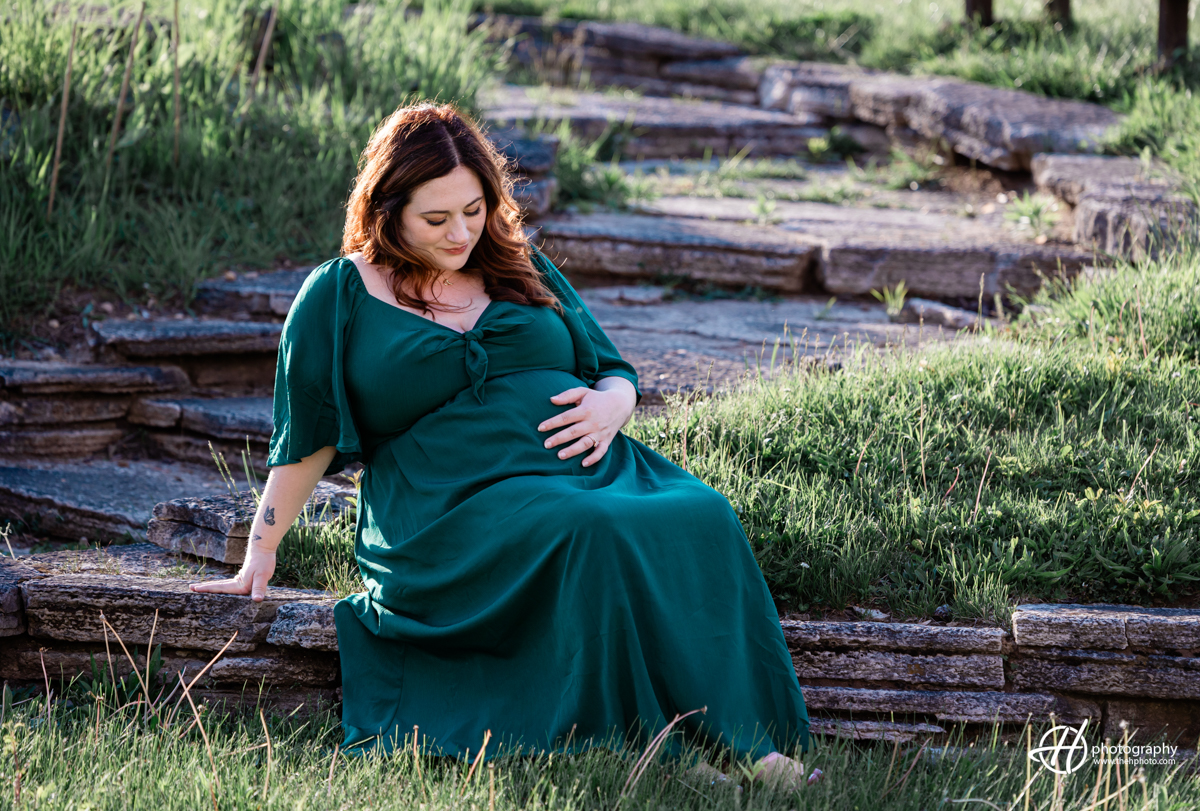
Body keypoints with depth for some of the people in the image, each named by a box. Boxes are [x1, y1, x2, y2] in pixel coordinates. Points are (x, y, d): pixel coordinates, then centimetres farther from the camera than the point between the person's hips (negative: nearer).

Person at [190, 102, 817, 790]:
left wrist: (612, 404, 1)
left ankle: (748, 740, -35)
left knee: (703, 520, -31)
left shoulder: (523, 270, 22)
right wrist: (261, 554, 10)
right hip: (460, 510, -4)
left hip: (593, 470, 4)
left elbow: (617, 372, 24)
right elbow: (305, 442, 13)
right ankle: (659, 753, -37)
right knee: (594, 535, -38)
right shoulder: (339, 298, 11)